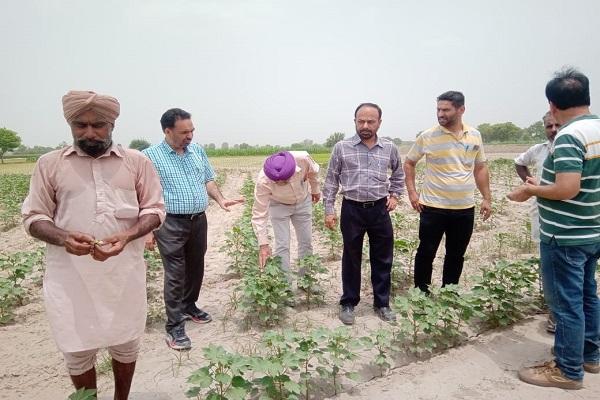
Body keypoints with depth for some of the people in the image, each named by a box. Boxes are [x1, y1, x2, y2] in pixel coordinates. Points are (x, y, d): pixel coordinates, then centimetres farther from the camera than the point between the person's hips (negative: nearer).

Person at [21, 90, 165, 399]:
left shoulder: (137, 162, 3)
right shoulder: (49, 164, 4)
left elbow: (155, 209, 3)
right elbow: (33, 216, 5)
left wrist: (127, 236, -17)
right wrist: (63, 238, -17)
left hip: (124, 272, 0)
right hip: (70, 276, 0)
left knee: (126, 346, 14)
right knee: (77, 352, 12)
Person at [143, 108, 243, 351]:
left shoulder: (198, 151, 8)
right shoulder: (150, 156, -8)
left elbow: (208, 180, 16)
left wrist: (220, 199, -1)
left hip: (199, 220, 6)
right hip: (170, 224, -5)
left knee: (196, 268, 16)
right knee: (175, 275, -2)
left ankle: (189, 307, 37)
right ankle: (174, 328, 9)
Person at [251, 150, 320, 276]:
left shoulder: (303, 158, -35)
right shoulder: (263, 181, -38)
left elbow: (313, 172, -9)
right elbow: (259, 214, -30)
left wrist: (315, 190, 7)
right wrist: (263, 244, -31)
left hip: (303, 201, 3)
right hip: (279, 205, -2)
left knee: (306, 242, 10)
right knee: (282, 246, -8)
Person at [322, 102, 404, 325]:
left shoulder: (390, 148, 4)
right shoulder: (341, 147, -2)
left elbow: (398, 174, 22)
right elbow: (331, 181, 1)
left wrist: (394, 194, 9)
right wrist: (329, 210, -2)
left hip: (380, 209, 2)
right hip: (352, 209, -2)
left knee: (383, 259, 10)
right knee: (351, 258, 10)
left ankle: (382, 303, 27)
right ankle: (348, 303, 25)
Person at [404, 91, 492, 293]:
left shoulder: (474, 136, 4)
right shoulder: (427, 137, -6)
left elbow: (480, 168, 13)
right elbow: (409, 163, 4)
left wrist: (487, 198, 9)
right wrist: (411, 192, -5)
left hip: (465, 209, 3)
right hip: (433, 208, -3)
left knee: (456, 255, 14)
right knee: (426, 252, 5)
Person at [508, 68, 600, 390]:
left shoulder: (569, 135, -20)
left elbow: (567, 190, -27)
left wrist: (531, 190, -12)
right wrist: (544, 186, 15)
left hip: (565, 237, -9)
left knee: (566, 303, 2)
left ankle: (568, 371, 16)